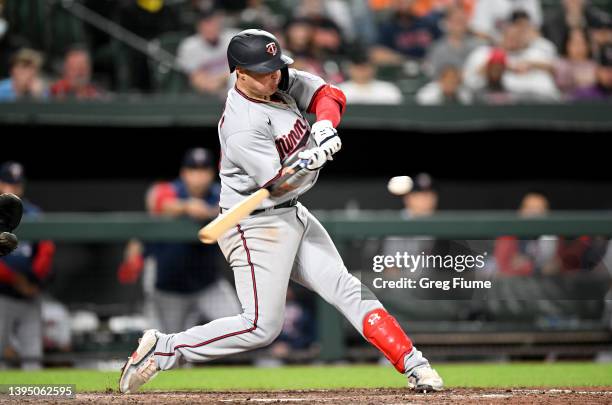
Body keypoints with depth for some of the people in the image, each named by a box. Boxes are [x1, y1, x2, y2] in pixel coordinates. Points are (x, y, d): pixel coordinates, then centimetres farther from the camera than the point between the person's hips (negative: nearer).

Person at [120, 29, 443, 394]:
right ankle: (162, 350, -2)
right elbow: (276, 184, -25)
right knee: (262, 327, -11)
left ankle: (414, 365, 2)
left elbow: (331, 96, 0)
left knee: (346, 289, 3)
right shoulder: (242, 127, -24)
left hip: (292, 215, 8)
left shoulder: (283, 79, -1)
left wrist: (325, 124, -21)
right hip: (256, 224, -8)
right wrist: (314, 157, -41)